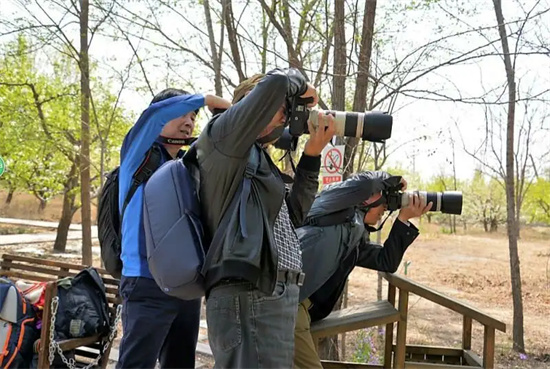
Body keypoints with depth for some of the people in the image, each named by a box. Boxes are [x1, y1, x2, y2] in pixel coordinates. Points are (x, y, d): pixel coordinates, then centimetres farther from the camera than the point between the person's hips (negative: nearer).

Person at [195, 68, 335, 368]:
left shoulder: (255, 158, 24)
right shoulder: (223, 136, -1)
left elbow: (293, 214, 24)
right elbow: (274, 85, -15)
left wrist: (312, 154, 19)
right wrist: (300, 85, 8)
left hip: (273, 296, 10)